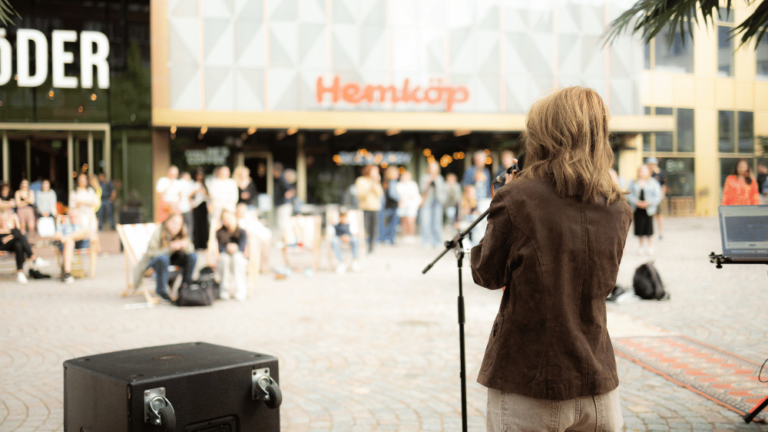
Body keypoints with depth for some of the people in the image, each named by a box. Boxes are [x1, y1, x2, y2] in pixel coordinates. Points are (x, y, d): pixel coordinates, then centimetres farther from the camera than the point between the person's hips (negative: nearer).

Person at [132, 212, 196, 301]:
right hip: (152, 260, -5)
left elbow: (191, 249, -12)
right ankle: (161, 289, -23)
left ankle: (186, 285, 1)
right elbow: (151, 252, -31)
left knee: (192, 256, -16)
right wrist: (170, 248, -43)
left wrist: (185, 246, -37)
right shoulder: (158, 232, -27)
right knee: (163, 258, -39)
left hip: (172, 258, 5)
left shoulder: (182, 233, -12)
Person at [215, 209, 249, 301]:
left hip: (240, 260, 0)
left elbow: (242, 248, -14)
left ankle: (241, 290, -30)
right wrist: (228, 248, -32)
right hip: (224, 264, 0)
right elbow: (220, 249, -11)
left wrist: (235, 248, -35)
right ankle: (225, 289, -23)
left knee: (237, 256, -34)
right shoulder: (219, 233, -1)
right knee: (224, 257, -33)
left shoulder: (242, 232, -4)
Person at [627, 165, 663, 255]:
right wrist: (637, 202, -14)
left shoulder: (653, 183, 2)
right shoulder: (633, 183, 6)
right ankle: (641, 247, 17)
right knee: (639, 227, 3)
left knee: (649, 227, -2)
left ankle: (650, 247, 12)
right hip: (637, 209, 2)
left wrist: (648, 203, -14)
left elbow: (658, 196, -2)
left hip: (648, 209, -2)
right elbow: (629, 195, 1)